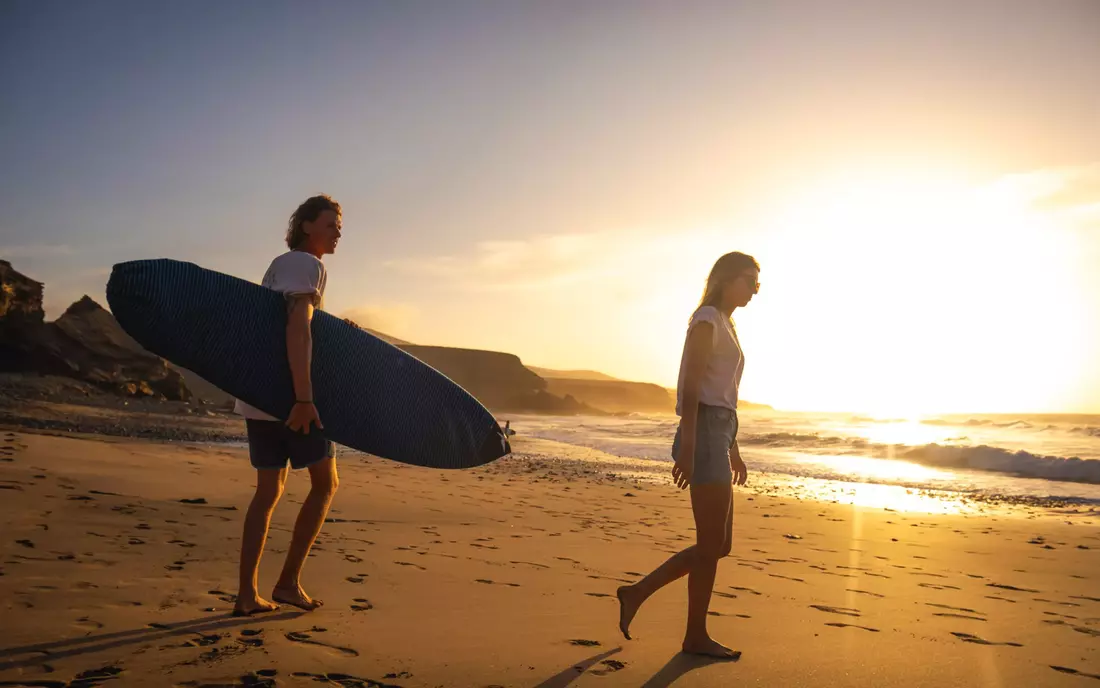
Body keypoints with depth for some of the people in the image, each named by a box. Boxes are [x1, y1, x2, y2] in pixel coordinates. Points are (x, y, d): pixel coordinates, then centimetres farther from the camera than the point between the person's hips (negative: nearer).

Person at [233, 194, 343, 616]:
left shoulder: (278, 265, 21)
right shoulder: (309, 265, -8)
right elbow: (297, 330, -22)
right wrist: (304, 398, -29)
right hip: (288, 392, -9)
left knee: (268, 491, 11)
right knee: (325, 483, 3)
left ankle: (247, 594, 10)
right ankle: (289, 582, 4)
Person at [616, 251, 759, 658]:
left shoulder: (725, 326, 22)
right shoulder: (707, 320, -7)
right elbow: (691, 388, -17)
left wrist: (733, 450, 24)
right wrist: (687, 448, -23)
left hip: (717, 436, 10)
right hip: (704, 436, -10)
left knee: (719, 545, 11)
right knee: (711, 545, -1)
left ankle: (637, 593, 17)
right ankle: (696, 636, 13)